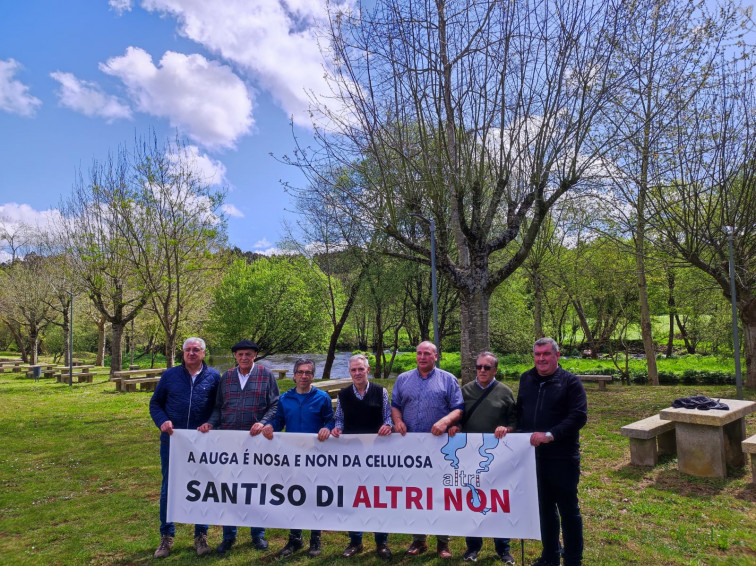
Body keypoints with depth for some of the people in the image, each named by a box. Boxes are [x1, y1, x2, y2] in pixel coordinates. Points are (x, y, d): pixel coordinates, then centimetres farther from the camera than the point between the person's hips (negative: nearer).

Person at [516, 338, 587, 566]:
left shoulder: (570, 382, -7)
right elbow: (519, 410, 17)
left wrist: (550, 435, -24)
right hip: (534, 455, 5)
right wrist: (516, 431, 2)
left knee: (568, 509, 8)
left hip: (562, 457, -4)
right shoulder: (526, 379, 8)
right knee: (544, 507, 16)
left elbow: (578, 416, -16)